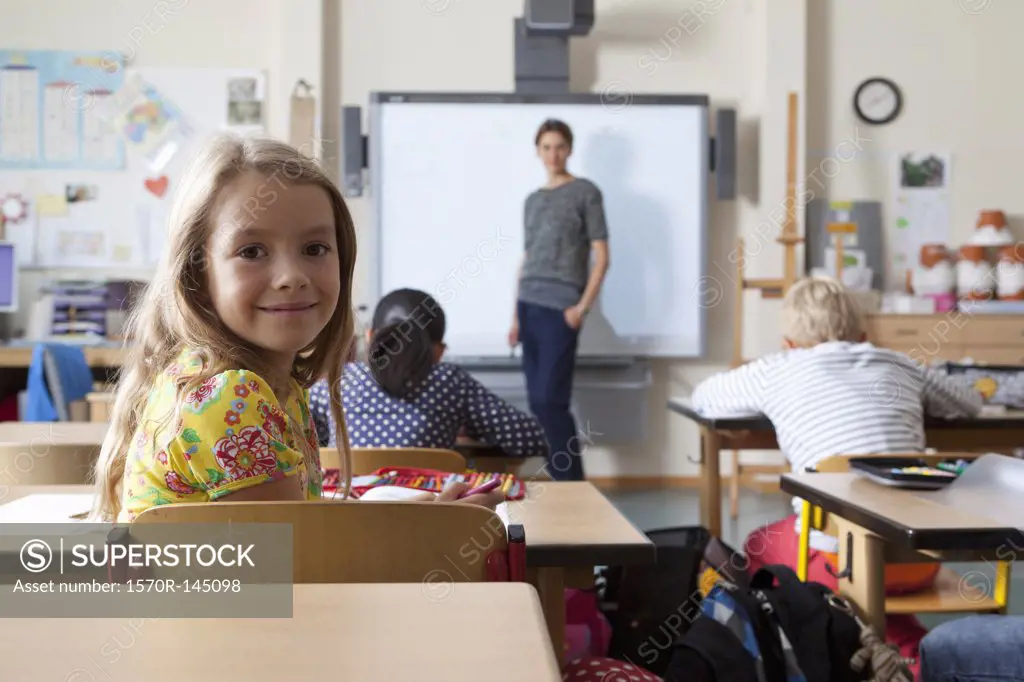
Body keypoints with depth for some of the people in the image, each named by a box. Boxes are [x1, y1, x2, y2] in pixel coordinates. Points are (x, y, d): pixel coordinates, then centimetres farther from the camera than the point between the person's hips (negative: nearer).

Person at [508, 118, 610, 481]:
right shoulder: (532, 200, 18)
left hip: (561, 309, -6)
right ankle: (558, 479, 12)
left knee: (550, 400, -12)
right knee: (537, 401, 5)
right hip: (529, 307, 6)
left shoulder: (586, 193, 2)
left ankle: (572, 483, -3)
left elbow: (601, 256, -3)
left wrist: (582, 306, -12)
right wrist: (516, 315, 14)